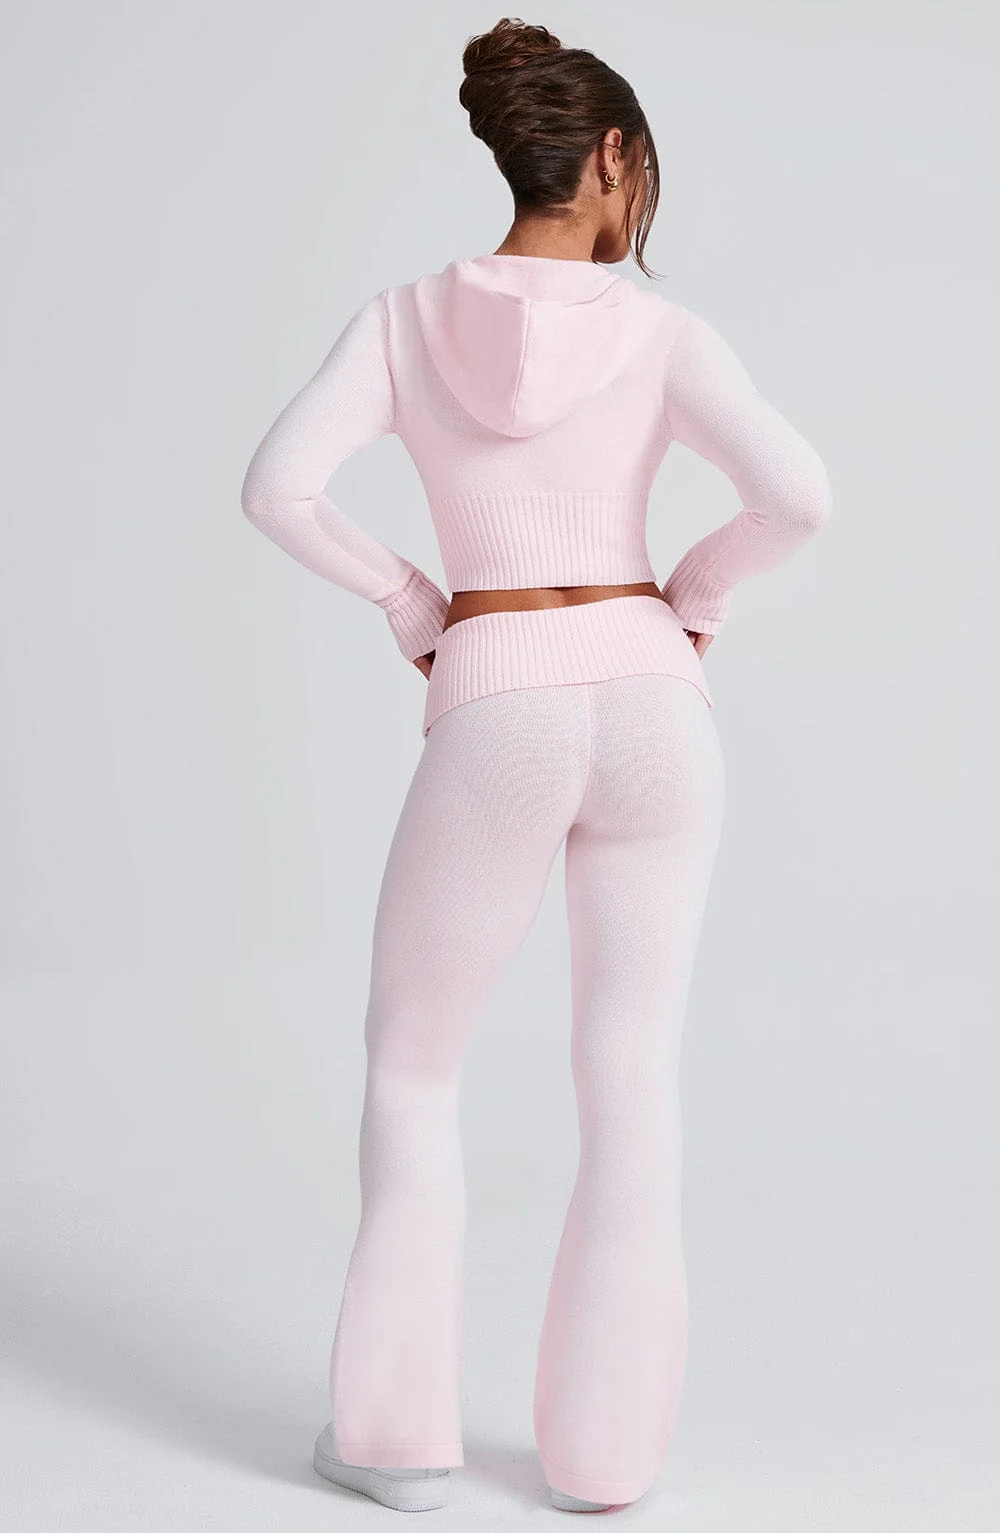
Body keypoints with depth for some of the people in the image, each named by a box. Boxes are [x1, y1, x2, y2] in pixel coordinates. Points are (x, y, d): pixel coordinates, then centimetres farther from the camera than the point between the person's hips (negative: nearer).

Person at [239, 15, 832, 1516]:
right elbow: (798, 493, -13)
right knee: (633, 1080, 12)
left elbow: (278, 487, -11)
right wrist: (694, 593, 6)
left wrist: (415, 608, 4)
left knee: (410, 1063, 16)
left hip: (495, 730, -1)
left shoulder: (403, 316, 2)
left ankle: (401, 1429, 13)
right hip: (650, 706, 1)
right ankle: (601, 1442, 13)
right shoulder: (660, 327, -1)